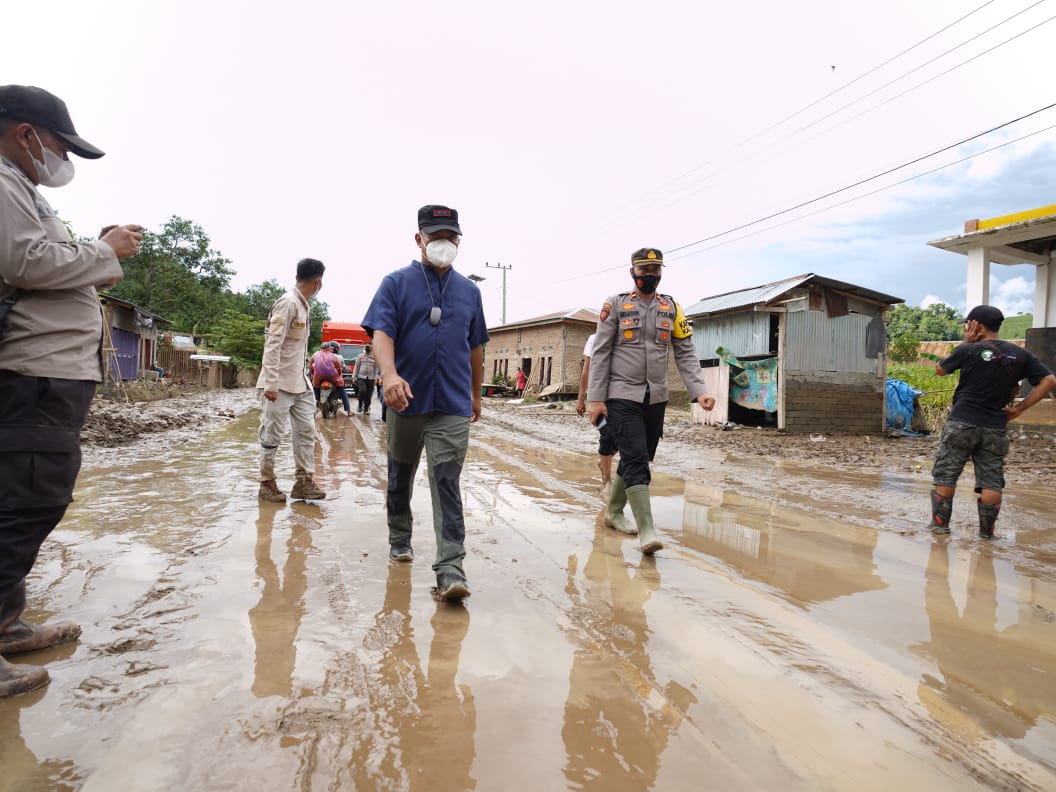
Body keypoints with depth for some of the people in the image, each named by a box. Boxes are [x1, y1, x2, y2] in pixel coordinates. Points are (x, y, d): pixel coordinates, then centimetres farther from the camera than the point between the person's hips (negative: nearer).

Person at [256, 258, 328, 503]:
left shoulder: (304, 306, 13)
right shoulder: (288, 303, -14)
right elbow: (273, 344, -20)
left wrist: (304, 377, 15)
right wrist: (271, 383, -24)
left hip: (300, 383, 9)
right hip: (280, 383, -9)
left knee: (306, 431, 6)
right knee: (272, 435, 2)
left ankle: (304, 481, 12)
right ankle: (267, 483, 14)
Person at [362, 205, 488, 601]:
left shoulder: (469, 291, 12)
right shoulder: (397, 283, 2)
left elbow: (475, 348, 18)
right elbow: (381, 332, -12)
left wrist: (476, 393, 21)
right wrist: (390, 374, -30)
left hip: (453, 405, 1)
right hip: (406, 400, 0)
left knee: (446, 483, -7)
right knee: (400, 477, 16)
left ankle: (450, 569, -9)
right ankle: (400, 540, 38)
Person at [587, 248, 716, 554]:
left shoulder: (671, 308, 8)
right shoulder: (615, 305, -2)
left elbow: (685, 353, 5)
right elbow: (600, 354, -4)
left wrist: (698, 391, -9)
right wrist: (595, 398, -10)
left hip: (656, 398, 5)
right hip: (622, 397, -4)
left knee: (639, 459, 13)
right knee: (636, 461, -13)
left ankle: (614, 511, 32)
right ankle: (647, 531, -12)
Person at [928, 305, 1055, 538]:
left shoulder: (969, 350, -8)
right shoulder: (1020, 354, 6)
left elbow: (940, 370, 7)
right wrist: (1019, 408, 3)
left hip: (962, 423, -4)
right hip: (996, 428, 4)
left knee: (944, 476, 6)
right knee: (992, 481, 9)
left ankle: (940, 524, 10)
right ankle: (987, 531, 12)